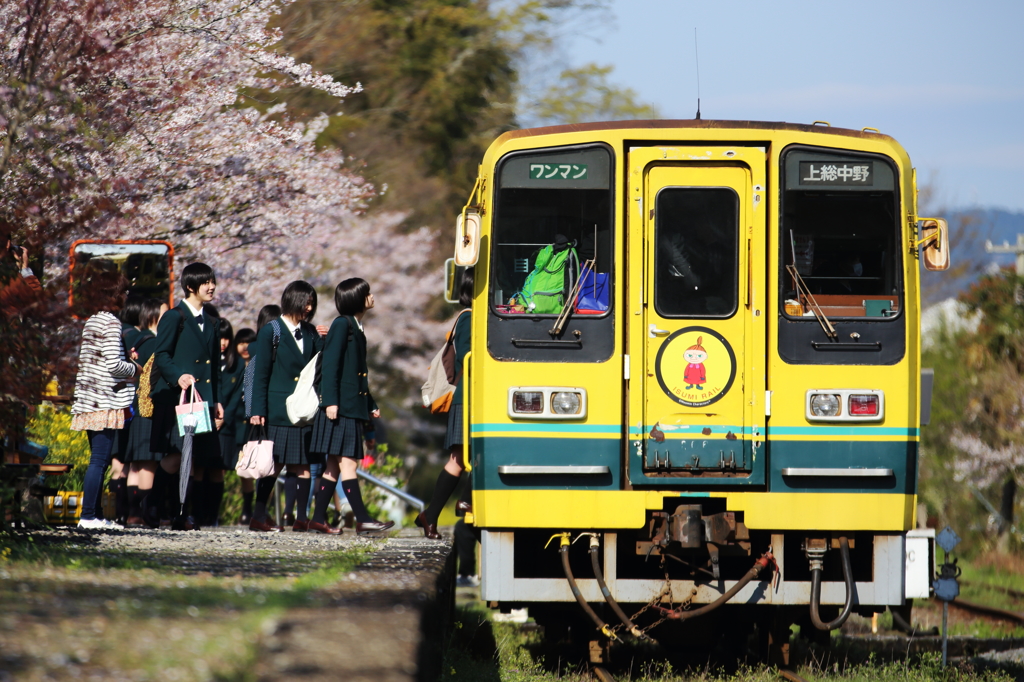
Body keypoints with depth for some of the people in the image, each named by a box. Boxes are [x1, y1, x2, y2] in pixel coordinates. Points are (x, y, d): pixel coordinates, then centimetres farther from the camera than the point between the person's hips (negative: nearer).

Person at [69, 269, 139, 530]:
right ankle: (88, 516, -10)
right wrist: (134, 369, 0)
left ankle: (93, 515, 12)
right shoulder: (110, 322, -11)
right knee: (100, 459, -8)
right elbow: (113, 364, -18)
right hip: (106, 400, -9)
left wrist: (126, 365, 18)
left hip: (89, 400, 9)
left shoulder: (91, 322, 15)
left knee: (99, 460, 12)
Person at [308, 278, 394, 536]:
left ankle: (318, 519, 11)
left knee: (335, 465, 8)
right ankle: (362, 520, -16)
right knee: (347, 463, -11)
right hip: (340, 408, -9)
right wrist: (330, 401, -20)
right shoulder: (342, 324, -8)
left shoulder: (356, 328, 20)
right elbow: (330, 365, -14)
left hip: (353, 407, 9)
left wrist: (370, 405, 24)